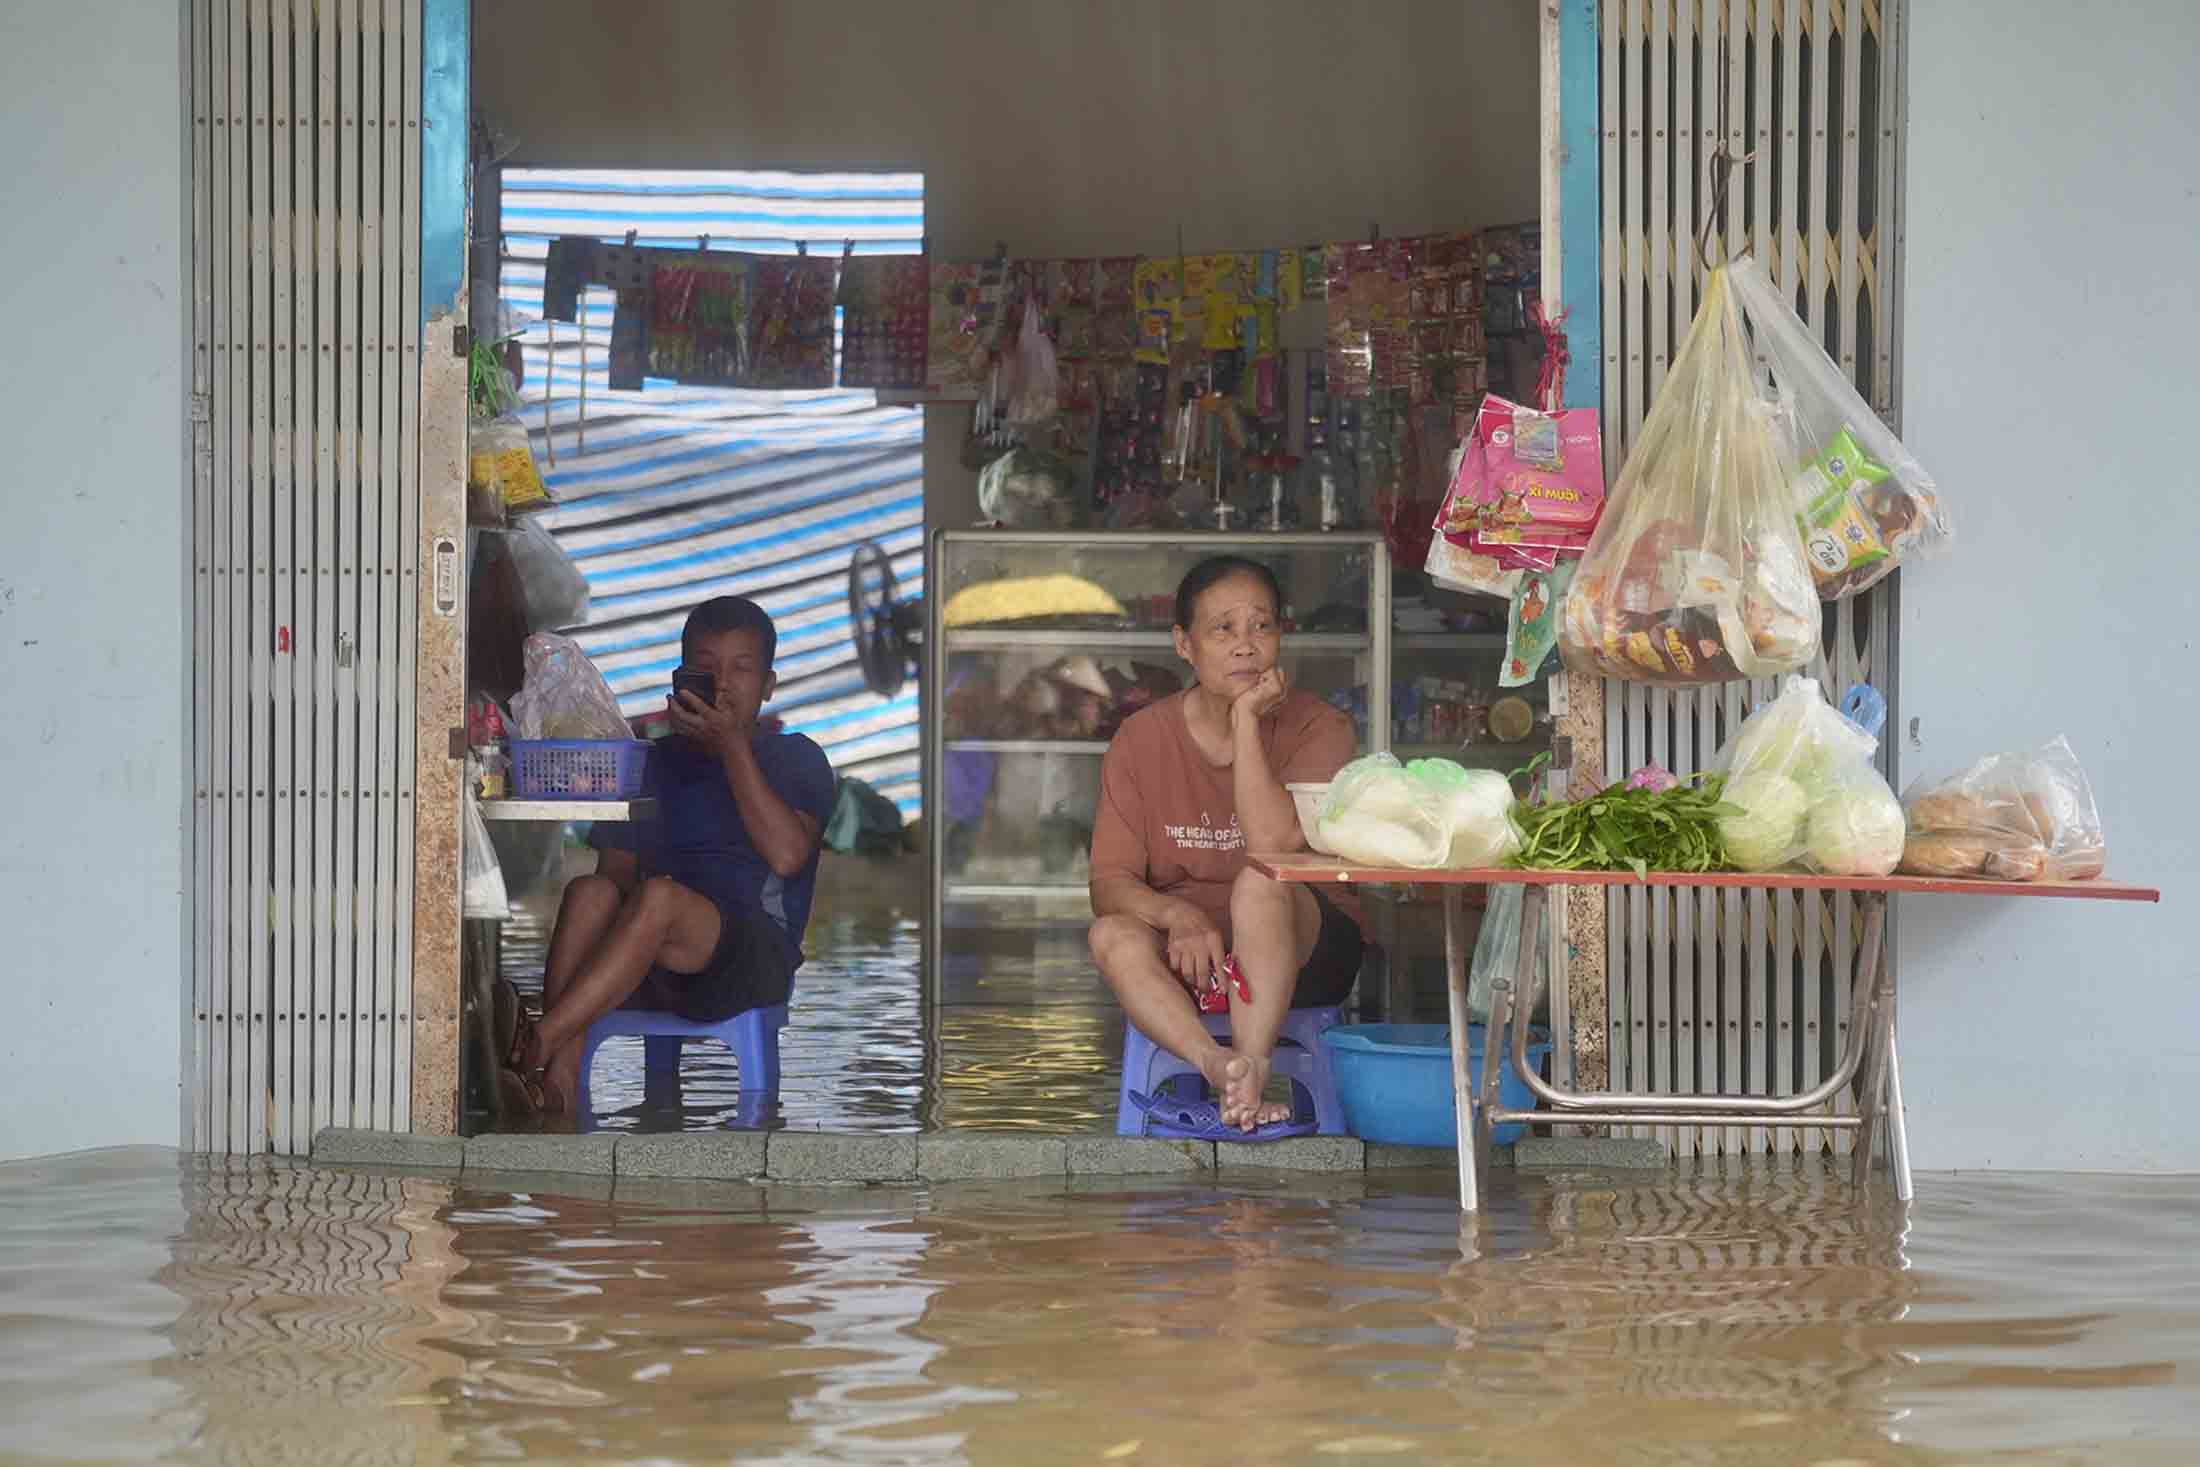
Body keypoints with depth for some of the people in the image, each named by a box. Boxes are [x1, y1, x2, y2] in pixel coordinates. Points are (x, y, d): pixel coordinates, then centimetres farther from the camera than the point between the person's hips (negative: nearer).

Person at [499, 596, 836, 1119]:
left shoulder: (794, 759, 13)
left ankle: (533, 1045, -43)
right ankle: (559, 1077, -45)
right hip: (650, 962, 4)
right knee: (589, 892, -29)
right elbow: (617, 868, 15)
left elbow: (786, 855, -7)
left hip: (756, 958, -4)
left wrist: (732, 746, -5)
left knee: (659, 898, -35)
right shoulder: (655, 763, 24)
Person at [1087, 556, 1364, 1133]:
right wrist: (1179, 917, -28)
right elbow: (1108, 883, -7)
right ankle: (1220, 1065, -46)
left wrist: (1246, 719, -23)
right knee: (1112, 935, -28)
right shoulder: (1143, 739, -1)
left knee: (1260, 883, -34)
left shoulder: (1319, 728, -9)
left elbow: (1274, 844, -26)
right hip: (1187, 947, 2)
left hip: (1302, 953, -2)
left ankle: (1249, 1067, -37)